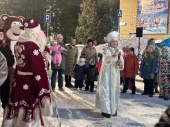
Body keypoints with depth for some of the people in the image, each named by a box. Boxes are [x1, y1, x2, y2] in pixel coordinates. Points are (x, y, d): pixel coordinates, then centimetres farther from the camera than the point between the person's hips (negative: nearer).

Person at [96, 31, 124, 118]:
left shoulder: (119, 51, 8)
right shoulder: (106, 50, -4)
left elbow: (121, 66, 2)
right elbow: (106, 59, -26)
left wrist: (119, 58, -18)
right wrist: (113, 55, -45)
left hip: (115, 75, 4)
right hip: (106, 74, -4)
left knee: (114, 91, 8)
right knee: (105, 91, -9)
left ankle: (113, 109, 18)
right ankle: (106, 110, -9)